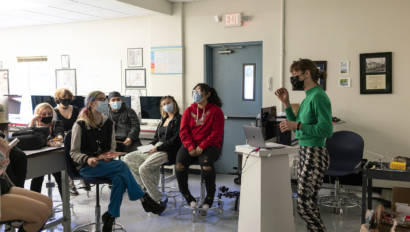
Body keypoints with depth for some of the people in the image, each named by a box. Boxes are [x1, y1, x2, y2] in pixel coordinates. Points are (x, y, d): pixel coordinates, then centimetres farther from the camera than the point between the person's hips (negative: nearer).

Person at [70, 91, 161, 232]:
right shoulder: (80, 125, -5)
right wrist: (87, 159, -25)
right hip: (86, 167, -5)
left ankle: (111, 215, -19)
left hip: (104, 164, 5)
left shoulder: (108, 123, 10)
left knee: (120, 177, -30)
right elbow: (74, 153, -5)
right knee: (122, 166, -28)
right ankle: (143, 199, -18)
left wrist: (108, 156, -8)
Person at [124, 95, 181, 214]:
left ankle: (159, 200, -21)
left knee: (144, 168, -29)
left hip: (168, 151, -9)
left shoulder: (179, 119, -3)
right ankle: (146, 187, -5)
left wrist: (158, 148, -17)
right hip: (156, 149, 9)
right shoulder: (163, 120, 23)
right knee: (128, 159, -2)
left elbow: (176, 140, -13)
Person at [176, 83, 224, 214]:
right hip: (190, 145, 4)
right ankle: (187, 196, -6)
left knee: (206, 163, -34)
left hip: (209, 145, -3)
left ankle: (209, 198, -12)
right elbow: (183, 131, 7)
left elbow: (216, 133, -5)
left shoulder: (216, 111, 3)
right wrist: (190, 147, -11)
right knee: (180, 164, -25)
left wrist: (202, 146, -17)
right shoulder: (189, 110, 15)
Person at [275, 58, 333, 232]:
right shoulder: (308, 97, 15)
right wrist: (286, 103, 13)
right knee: (309, 203, 14)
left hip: (314, 155, -10)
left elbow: (326, 129, -22)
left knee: (304, 204, -6)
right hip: (305, 153, 10)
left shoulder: (318, 97, -15)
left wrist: (297, 125, -23)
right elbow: (297, 125, 21)